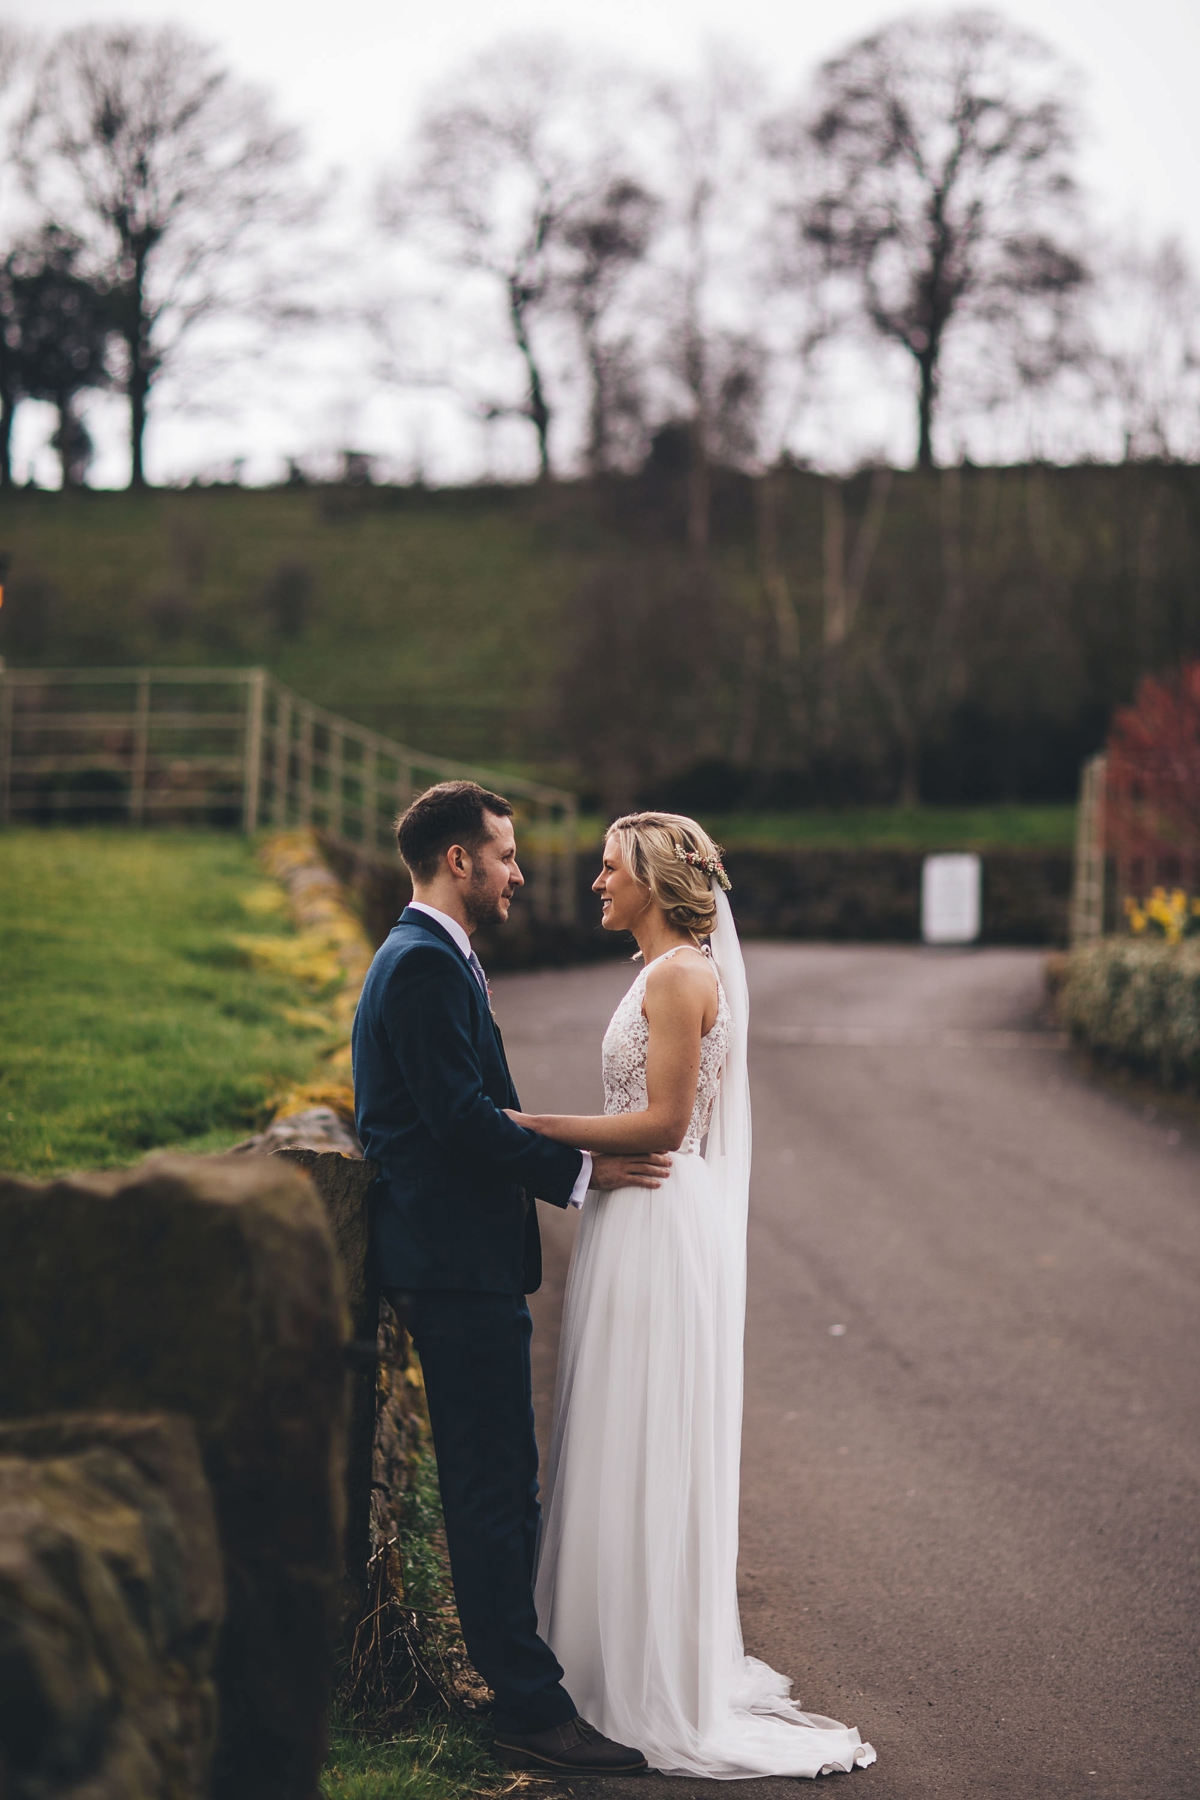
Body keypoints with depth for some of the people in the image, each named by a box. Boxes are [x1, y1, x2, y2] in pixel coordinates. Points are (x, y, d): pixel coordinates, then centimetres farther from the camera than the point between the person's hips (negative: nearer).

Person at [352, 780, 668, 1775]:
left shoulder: (431, 958, 19)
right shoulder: (426, 965, -15)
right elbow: (461, 1117, -22)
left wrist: (570, 1158, 14)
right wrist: (580, 1169, -15)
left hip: (463, 1260, 11)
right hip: (458, 1264, -11)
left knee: (496, 1482, 15)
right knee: (496, 1487, -8)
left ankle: (515, 1666, 23)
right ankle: (531, 1709, -4)